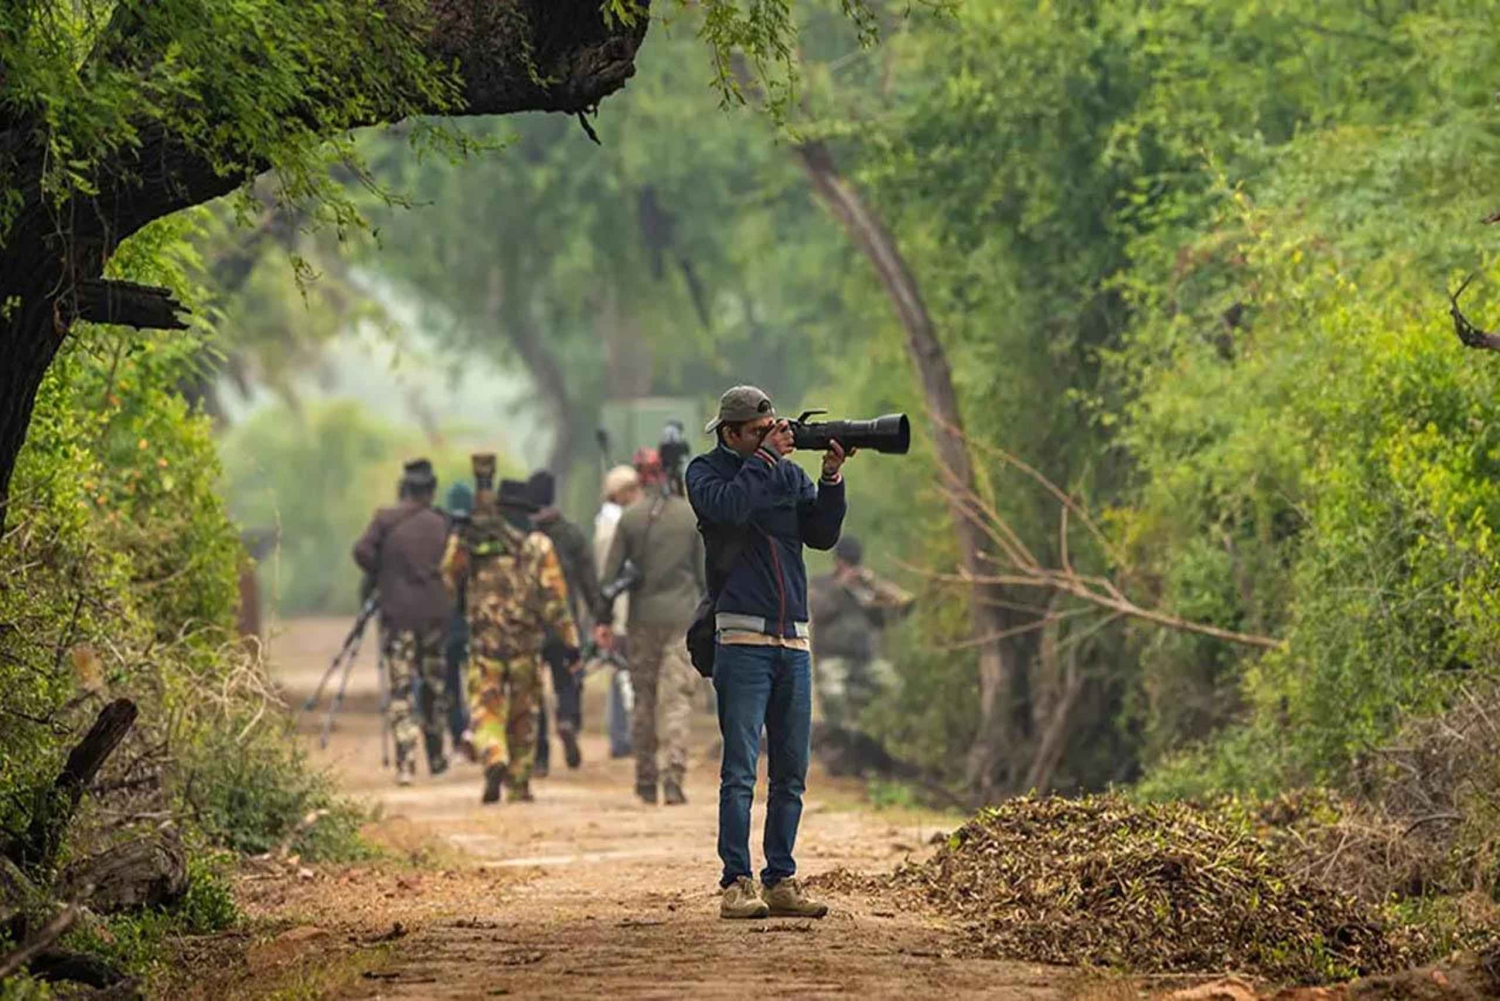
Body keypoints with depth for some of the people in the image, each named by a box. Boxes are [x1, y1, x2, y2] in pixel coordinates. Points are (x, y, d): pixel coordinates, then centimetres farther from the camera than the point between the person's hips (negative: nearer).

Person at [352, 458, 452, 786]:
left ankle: (405, 762, -14)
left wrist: (379, 579, 4)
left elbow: (363, 552, -12)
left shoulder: (385, 520, -1)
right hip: (434, 611, 2)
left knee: (399, 688, -2)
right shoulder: (440, 524, 4)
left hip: (397, 612, -2)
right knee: (434, 685, 16)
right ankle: (436, 756, 26)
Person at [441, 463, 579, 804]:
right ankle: (519, 784, 16)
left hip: (485, 643, -1)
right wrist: (569, 639, -5)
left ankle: (494, 759, -25)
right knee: (523, 713, 13)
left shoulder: (470, 543, -1)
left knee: (486, 709, 3)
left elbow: (448, 580, 11)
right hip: (526, 642, 1)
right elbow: (553, 597, -6)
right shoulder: (538, 546, -2)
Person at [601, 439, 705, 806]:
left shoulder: (631, 516, 2)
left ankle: (645, 780, 15)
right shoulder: (694, 518, -1)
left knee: (643, 700, 12)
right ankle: (673, 779, -15)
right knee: (677, 700, -3)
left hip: (642, 619, 2)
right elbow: (705, 573, 1)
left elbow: (611, 571, 2)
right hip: (683, 618, -2)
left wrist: (602, 620, 6)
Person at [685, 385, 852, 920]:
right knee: (740, 770, -8)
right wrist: (766, 456, -10)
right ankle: (736, 883, -7)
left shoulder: (790, 473, 15)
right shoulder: (706, 471, 3)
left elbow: (823, 534, 8)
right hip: (742, 636, -5)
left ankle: (781, 881, 11)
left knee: (792, 772, 6)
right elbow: (728, 505, -18)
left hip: (794, 640, 5)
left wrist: (832, 477, -4)